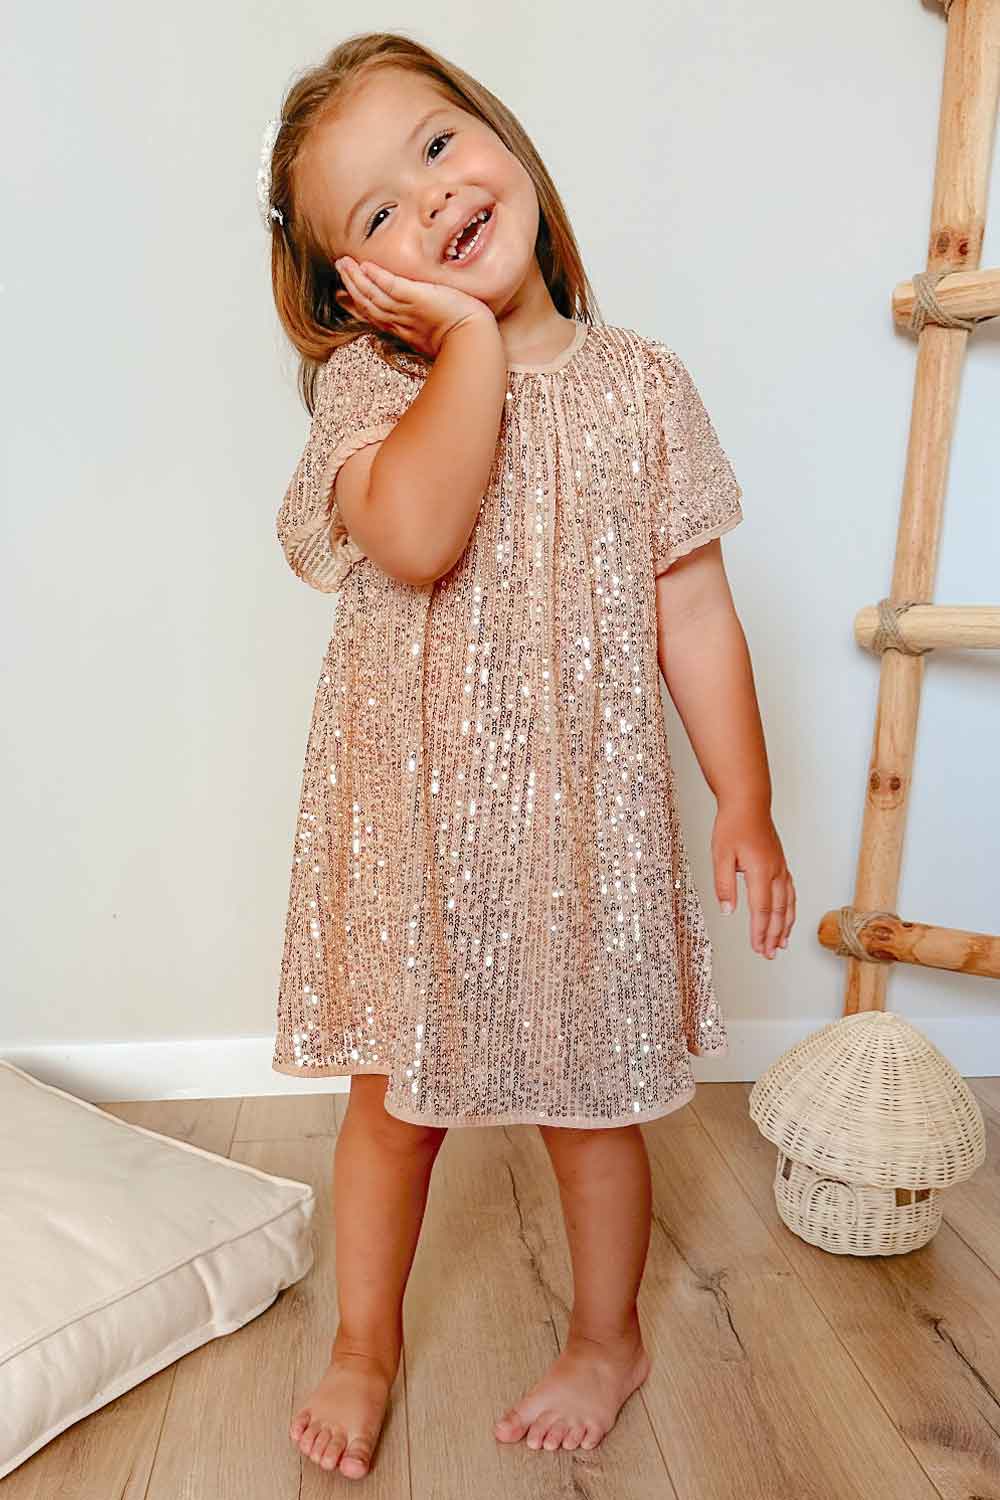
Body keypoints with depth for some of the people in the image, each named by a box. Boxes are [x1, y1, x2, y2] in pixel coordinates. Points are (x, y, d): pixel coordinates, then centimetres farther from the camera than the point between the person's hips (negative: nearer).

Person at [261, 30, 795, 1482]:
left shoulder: (642, 385, 0)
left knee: (590, 1099, 16)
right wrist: (472, 337, -17)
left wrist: (746, 805, -2)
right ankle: (366, 1342, 44)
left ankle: (608, 1336, 44)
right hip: (413, 820, 0)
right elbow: (414, 535, -27)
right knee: (398, 1095, 16)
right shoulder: (367, 382, -5)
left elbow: (695, 611, 1)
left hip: (585, 820, 1)